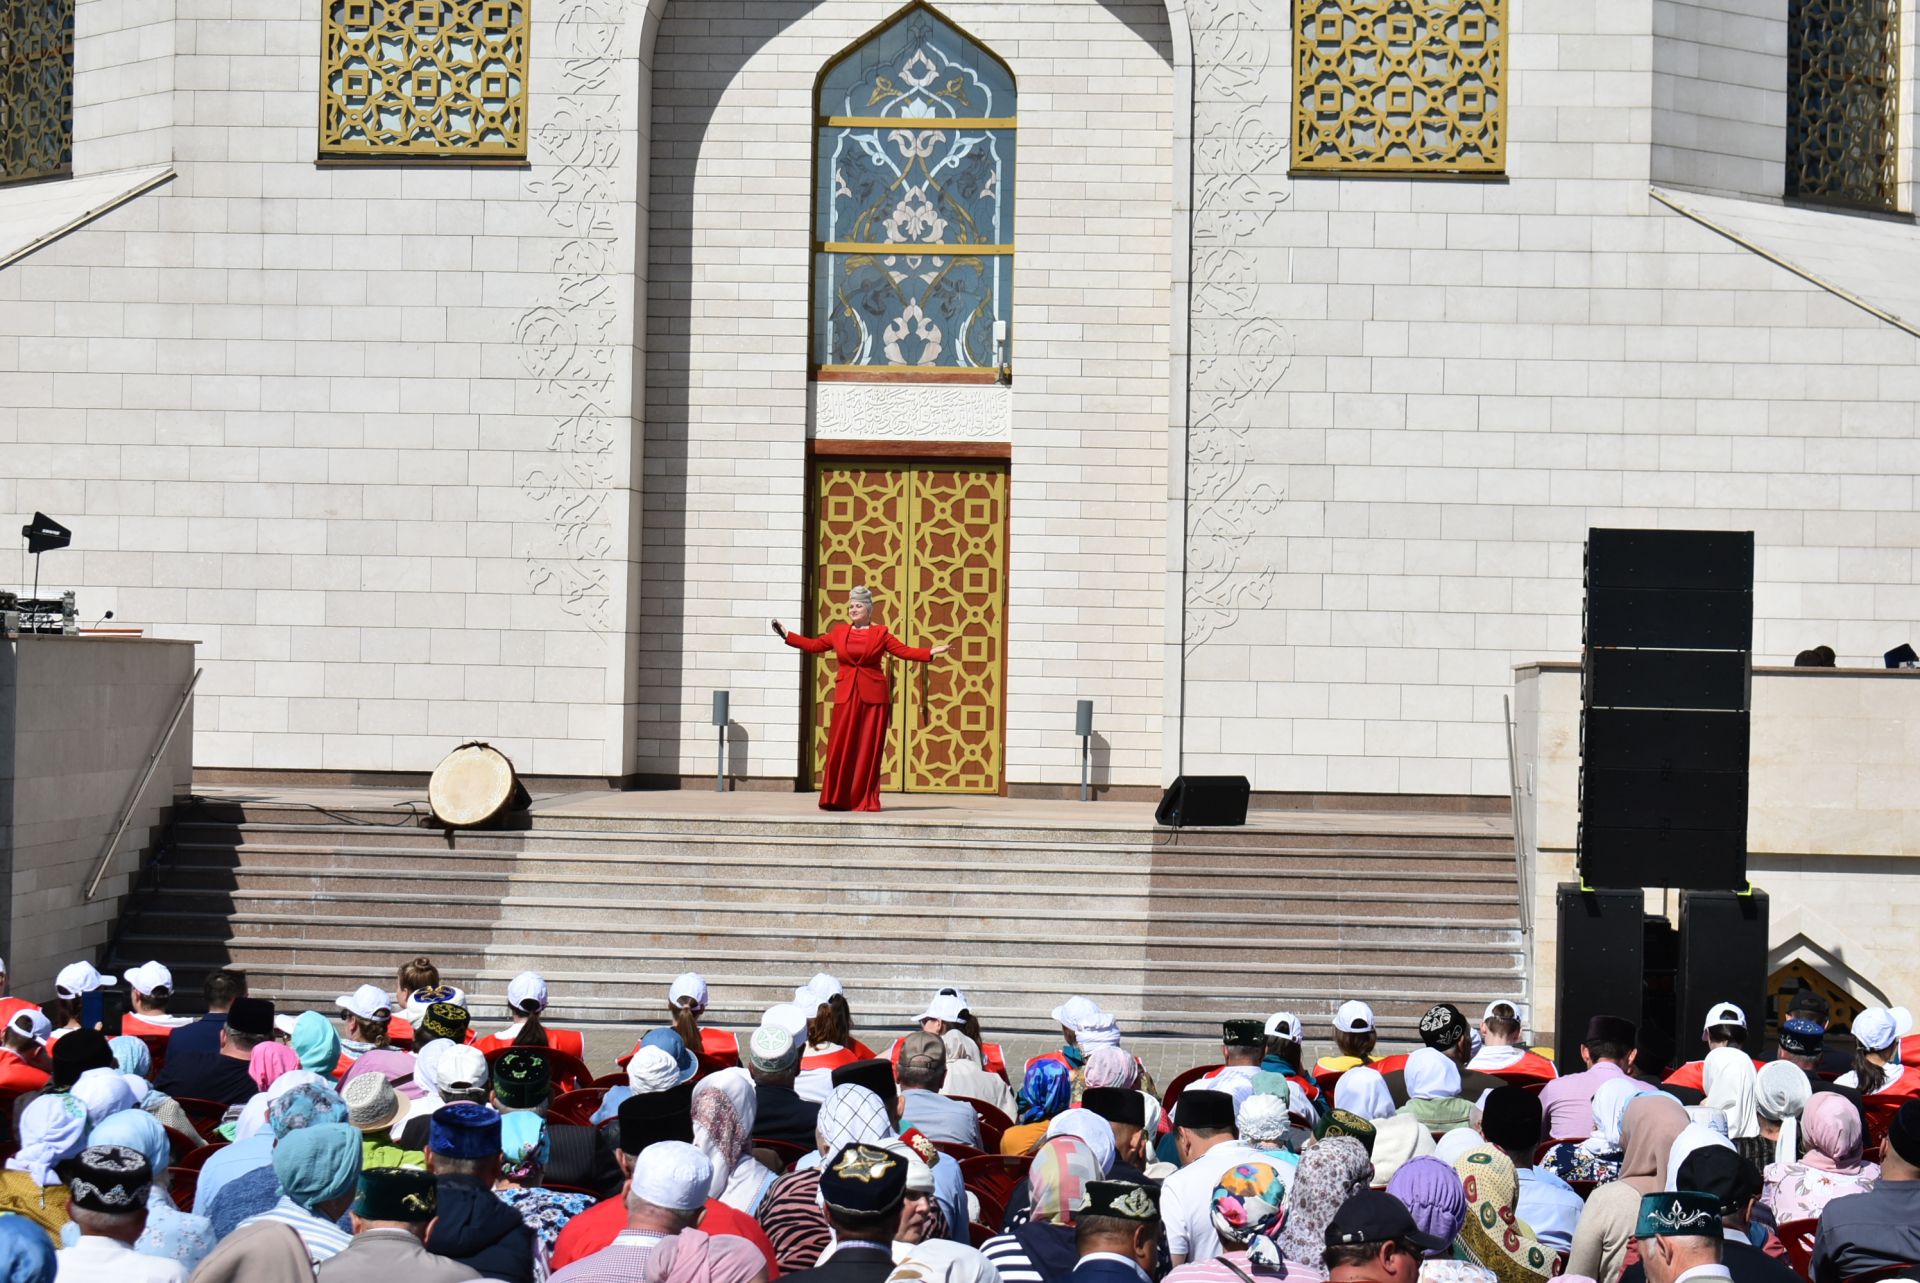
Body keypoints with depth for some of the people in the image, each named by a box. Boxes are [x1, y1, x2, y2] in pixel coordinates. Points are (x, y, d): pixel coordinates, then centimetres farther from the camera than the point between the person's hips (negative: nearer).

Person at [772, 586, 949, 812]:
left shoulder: (880, 634, 5)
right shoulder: (839, 632, 11)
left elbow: (905, 651, 2)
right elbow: (813, 645, 16)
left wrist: (930, 653, -9)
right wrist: (786, 635, 16)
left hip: (873, 697, -2)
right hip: (846, 696, 2)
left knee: (868, 750, 0)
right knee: (840, 747, -3)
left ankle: (866, 800, 5)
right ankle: (836, 799, 3)